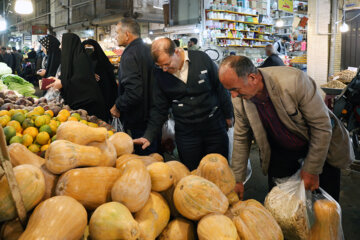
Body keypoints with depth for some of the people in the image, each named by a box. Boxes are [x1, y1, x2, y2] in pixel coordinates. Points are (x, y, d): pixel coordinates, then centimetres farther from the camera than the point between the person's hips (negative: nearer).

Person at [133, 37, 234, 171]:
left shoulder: (201, 59, -10)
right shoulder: (160, 74, -4)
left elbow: (221, 88, 0)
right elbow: (159, 109, 3)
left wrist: (228, 116, 5)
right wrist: (148, 136, -6)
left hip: (214, 128, -1)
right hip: (185, 133, 1)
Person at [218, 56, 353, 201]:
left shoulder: (293, 81, -34)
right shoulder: (239, 100, -19)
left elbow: (322, 126, -25)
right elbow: (241, 139, -4)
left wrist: (311, 170, -19)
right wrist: (237, 180, -1)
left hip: (323, 145, -3)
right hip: (280, 150, 3)